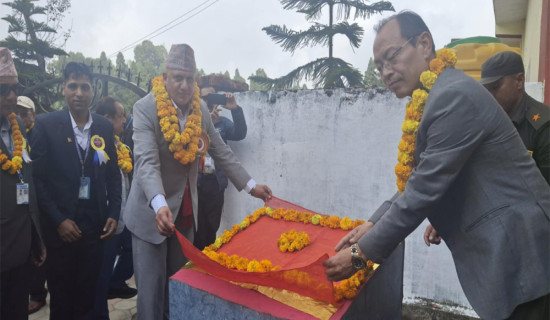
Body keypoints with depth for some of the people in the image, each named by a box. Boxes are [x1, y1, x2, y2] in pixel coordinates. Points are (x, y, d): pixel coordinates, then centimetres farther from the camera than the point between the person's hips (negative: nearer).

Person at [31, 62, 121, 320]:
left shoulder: (105, 127, 4)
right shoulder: (45, 124, -6)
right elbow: (37, 177, -7)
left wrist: (113, 214, 0)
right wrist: (58, 220, -11)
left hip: (95, 225, 2)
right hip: (59, 226, -2)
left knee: (87, 297, 14)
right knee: (60, 298, 14)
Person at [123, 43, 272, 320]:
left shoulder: (200, 109, -1)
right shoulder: (145, 108, -17)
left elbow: (221, 152, 6)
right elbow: (146, 162, -29)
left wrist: (251, 186, 3)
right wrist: (160, 205, -44)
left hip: (186, 211, 5)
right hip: (151, 213, -5)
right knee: (152, 288, 4)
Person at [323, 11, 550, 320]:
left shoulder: (455, 95, -22)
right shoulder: (437, 96, 8)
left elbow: (426, 189, -24)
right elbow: (419, 180, 11)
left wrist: (361, 253, -16)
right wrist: (374, 224, 3)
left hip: (516, 250, -9)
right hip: (500, 247, 9)